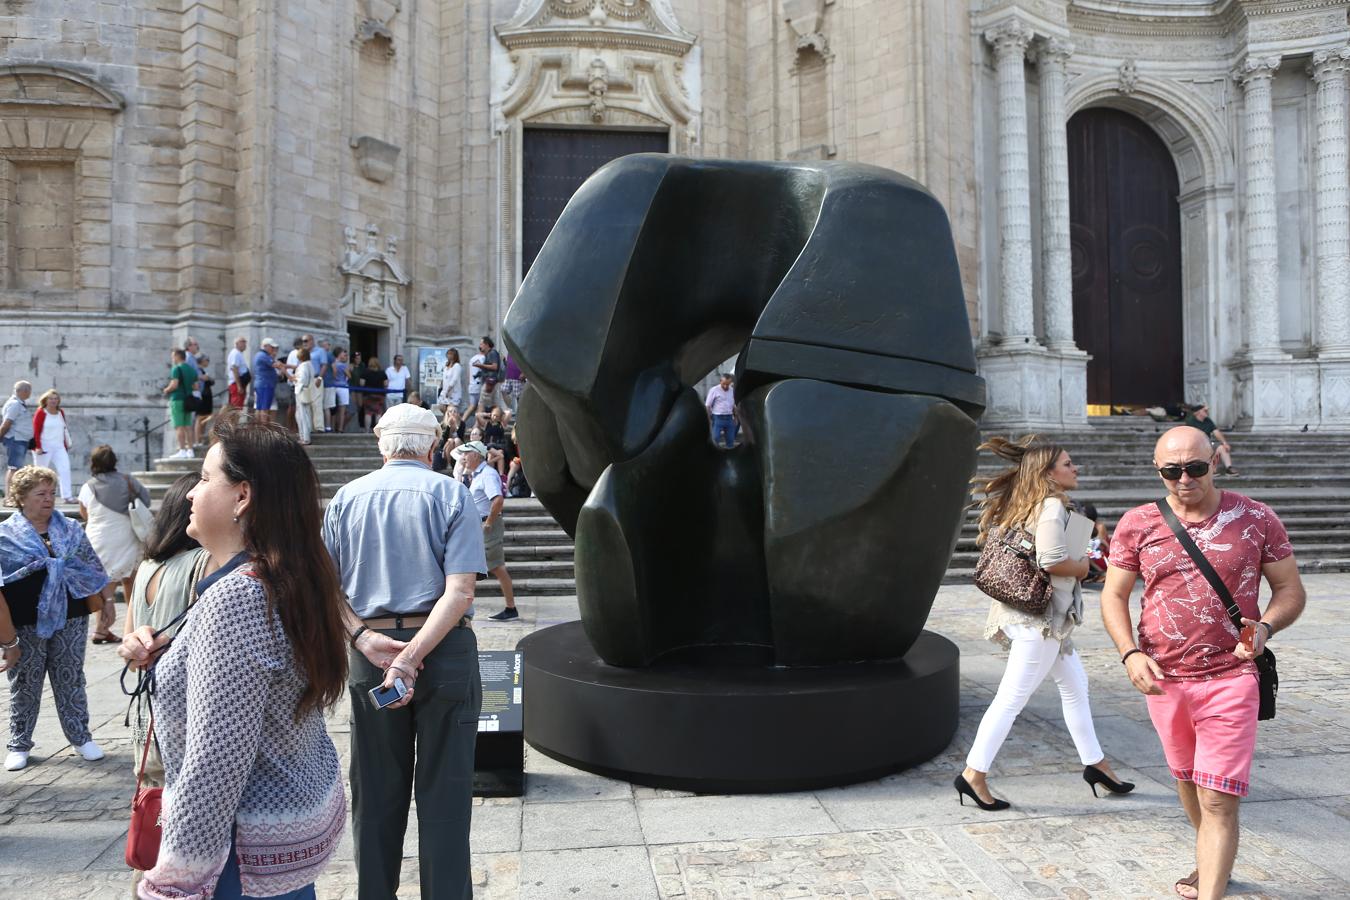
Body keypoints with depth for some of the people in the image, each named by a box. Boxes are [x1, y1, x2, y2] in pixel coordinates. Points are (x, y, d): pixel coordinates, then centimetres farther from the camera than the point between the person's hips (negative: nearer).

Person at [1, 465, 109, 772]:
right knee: (25, 683, 10)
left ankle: (81, 737, 21)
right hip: (25, 623, -2)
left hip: (69, 619, 2)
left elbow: (92, 569, 11)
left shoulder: (71, 530, 6)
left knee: (70, 679, 11)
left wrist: (96, 607, 3)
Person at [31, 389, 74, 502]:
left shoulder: (61, 412, 11)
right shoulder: (40, 412, -7)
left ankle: (67, 496, -8)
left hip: (59, 447, 5)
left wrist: (67, 445, 17)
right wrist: (38, 447, -17)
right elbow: (36, 431, -11)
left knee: (65, 469, -7)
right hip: (44, 447, -5)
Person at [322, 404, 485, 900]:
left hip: (370, 652, 3)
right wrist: (411, 657, -18)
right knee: (444, 792, 7)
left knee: (375, 793, 16)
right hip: (445, 653, -3)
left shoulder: (347, 497, 5)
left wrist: (363, 637, -9)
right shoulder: (452, 495, -5)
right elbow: (460, 590, -16)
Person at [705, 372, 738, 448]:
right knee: (716, 439, -7)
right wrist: (709, 419, -11)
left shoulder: (731, 391, 10)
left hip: (729, 418, 5)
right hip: (718, 418, -5)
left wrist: (735, 417, 16)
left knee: (731, 440, 8)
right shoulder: (714, 390, -6)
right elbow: (708, 406, -6)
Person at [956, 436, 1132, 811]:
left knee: (1075, 685, 20)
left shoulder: (1025, 503, 11)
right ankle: (974, 775, 2)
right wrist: (1083, 567, -7)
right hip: (1040, 616, -10)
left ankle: (1095, 763, 33)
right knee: (1012, 697, -4)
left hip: (1044, 615, 10)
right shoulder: (1052, 504, -16)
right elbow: (1052, 560, -28)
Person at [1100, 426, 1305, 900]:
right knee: (1186, 780, 23)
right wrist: (1131, 654, -13)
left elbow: (1290, 589, 2)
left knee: (1218, 802, -8)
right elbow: (1114, 595, 2)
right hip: (1162, 679, 3)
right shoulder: (1137, 524, -2)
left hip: (1230, 679, -3)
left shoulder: (1255, 519, -5)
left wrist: (1265, 627, -19)